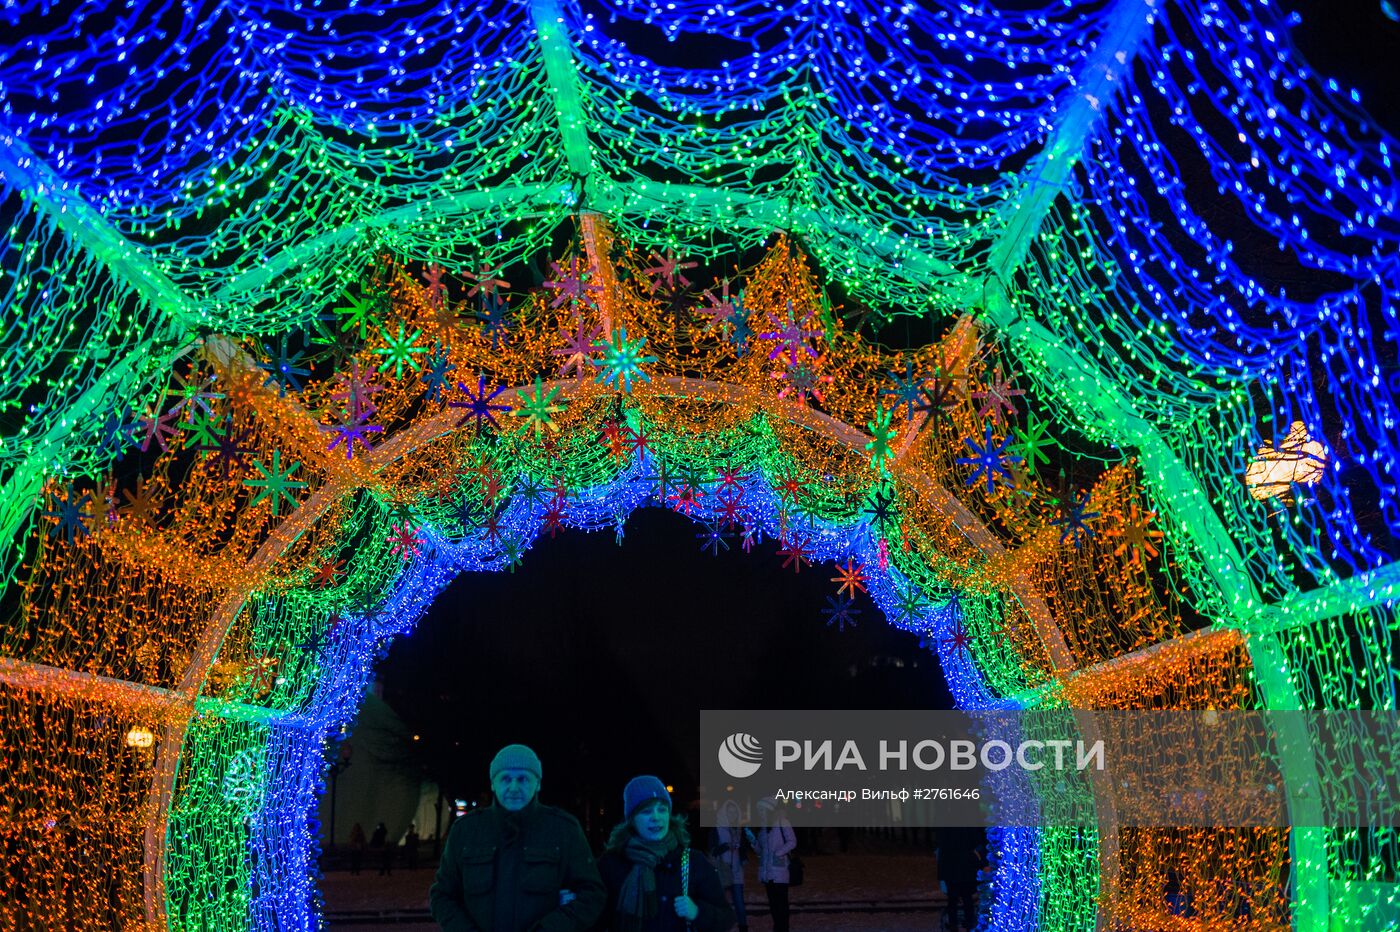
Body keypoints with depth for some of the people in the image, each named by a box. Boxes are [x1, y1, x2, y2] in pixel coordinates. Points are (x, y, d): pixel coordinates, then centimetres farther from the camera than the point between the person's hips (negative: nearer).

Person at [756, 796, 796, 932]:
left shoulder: (782, 822, -9)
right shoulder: (765, 825, 12)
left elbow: (792, 842, -12)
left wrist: (778, 853, -17)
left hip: (779, 870, -7)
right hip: (767, 871, 7)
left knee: (780, 902, -4)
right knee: (773, 902, 12)